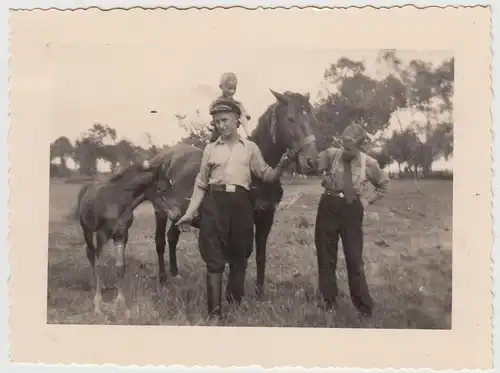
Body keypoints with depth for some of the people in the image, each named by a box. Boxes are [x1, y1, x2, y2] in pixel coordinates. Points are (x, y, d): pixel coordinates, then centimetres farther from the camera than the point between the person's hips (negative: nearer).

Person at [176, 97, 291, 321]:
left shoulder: (250, 147, 8)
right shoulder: (210, 149, 9)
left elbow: (266, 176, 4)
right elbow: (201, 184, 9)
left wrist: (280, 167, -17)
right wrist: (190, 213, 1)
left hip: (240, 203, 0)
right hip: (215, 203, 0)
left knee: (239, 258, 9)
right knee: (214, 259, -2)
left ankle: (235, 304, 26)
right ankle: (215, 312, 3)